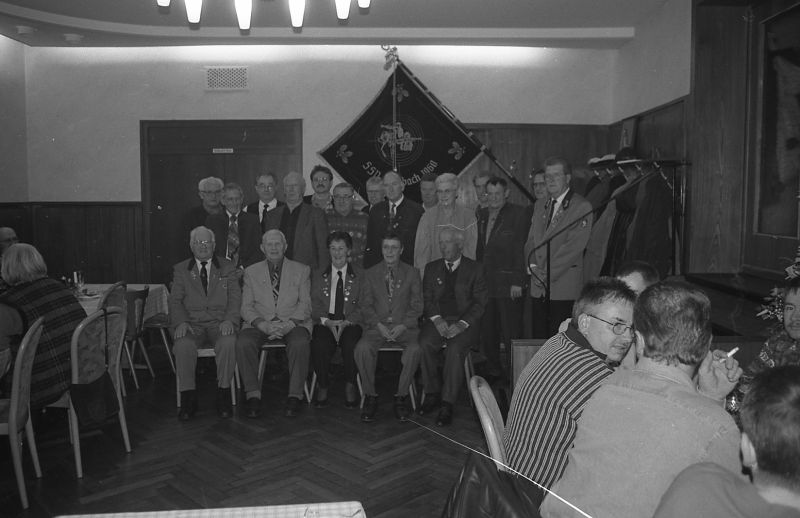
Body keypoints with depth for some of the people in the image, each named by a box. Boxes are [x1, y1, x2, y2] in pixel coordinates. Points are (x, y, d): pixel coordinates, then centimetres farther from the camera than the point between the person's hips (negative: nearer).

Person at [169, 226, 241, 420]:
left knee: (228, 343, -33)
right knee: (183, 345, -32)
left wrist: (229, 320, -15)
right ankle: (188, 397, -17)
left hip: (220, 323, 0)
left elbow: (235, 297, 4)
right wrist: (181, 322, -14)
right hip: (192, 323, 1)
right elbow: (175, 300, 5)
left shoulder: (227, 267, 14)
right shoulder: (180, 270, 15)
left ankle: (223, 395, -18)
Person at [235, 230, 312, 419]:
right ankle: (253, 395, -19)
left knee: (300, 343, -34)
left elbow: (305, 304, 3)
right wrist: (262, 324, -14)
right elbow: (246, 307, 6)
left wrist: (289, 324, -16)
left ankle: (295, 396, -23)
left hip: (292, 323, -1)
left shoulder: (301, 270, 12)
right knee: (243, 343, -30)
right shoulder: (251, 272, 15)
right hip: (260, 323, 1)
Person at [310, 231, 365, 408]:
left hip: (351, 323, -1)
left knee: (350, 344, -33)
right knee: (319, 345, -31)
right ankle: (322, 387, -11)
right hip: (324, 323, 1)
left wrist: (346, 322, -15)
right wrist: (327, 321, -12)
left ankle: (350, 387, -12)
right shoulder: (318, 275, 16)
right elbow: (315, 306, 7)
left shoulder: (360, 275, 10)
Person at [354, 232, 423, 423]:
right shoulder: (370, 273, 12)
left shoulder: (412, 273, 10)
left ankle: (401, 396, -14)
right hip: (377, 325, 1)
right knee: (362, 348, -31)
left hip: (404, 326, 0)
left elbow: (417, 305, 5)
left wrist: (403, 326, -11)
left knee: (415, 349, -33)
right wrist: (378, 325, -10)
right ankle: (370, 396, -14)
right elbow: (365, 305, 7)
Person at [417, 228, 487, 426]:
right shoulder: (431, 268, 16)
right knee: (425, 344, -28)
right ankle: (432, 394, -11)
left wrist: (462, 324, -15)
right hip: (437, 319, 3)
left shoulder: (474, 269, 6)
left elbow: (479, 302, 0)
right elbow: (426, 298, 10)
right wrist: (437, 319, -10)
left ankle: (447, 404, -24)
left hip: (464, 322, -2)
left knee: (455, 349, -32)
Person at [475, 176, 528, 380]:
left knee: (511, 332, -2)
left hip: (508, 283, -6)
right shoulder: (481, 214, 14)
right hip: (485, 282, 6)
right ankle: (493, 369, 25)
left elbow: (521, 249, -9)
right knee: (487, 330, 11)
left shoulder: (517, 214, -4)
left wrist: (518, 282, -14)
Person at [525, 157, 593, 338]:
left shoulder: (582, 207, -3)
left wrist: (547, 274, -14)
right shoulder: (540, 207, 19)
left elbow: (574, 247, -11)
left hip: (565, 290, -5)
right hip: (538, 288, 6)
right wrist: (533, 266, -3)